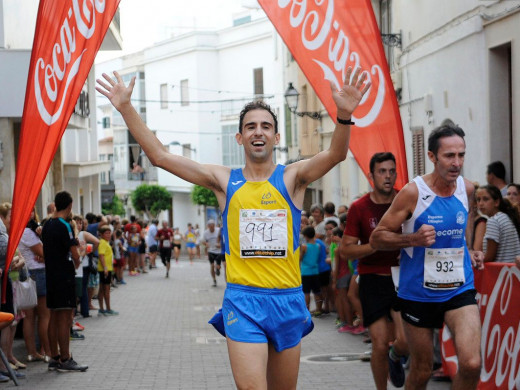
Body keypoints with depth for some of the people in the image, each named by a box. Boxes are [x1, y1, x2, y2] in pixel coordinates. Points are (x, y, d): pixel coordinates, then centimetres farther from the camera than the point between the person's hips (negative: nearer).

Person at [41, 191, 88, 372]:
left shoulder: (47, 225, 10)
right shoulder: (64, 226, -15)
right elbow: (75, 255, -17)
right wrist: (76, 262, 4)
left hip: (51, 274, 8)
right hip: (65, 276, -8)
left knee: (54, 317, 12)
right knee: (65, 318, -5)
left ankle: (54, 358, 16)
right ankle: (65, 360, -2)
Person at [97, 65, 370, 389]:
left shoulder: (292, 177, 3)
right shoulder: (224, 180, 5)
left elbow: (335, 154, -16)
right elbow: (159, 155, 2)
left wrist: (344, 115, -36)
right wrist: (126, 108, -5)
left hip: (288, 301, 1)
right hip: (243, 301, -1)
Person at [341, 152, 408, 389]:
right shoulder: (359, 208, -3)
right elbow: (346, 249, -5)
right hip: (373, 279, 0)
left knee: (405, 341, -12)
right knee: (380, 344, -5)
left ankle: (395, 358, 25)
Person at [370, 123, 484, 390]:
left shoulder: (467, 189, 2)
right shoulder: (413, 193, -12)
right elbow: (376, 239, -8)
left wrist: (467, 252, 7)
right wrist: (414, 239, -23)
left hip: (459, 290, 3)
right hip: (418, 293, -3)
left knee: (471, 364, -16)